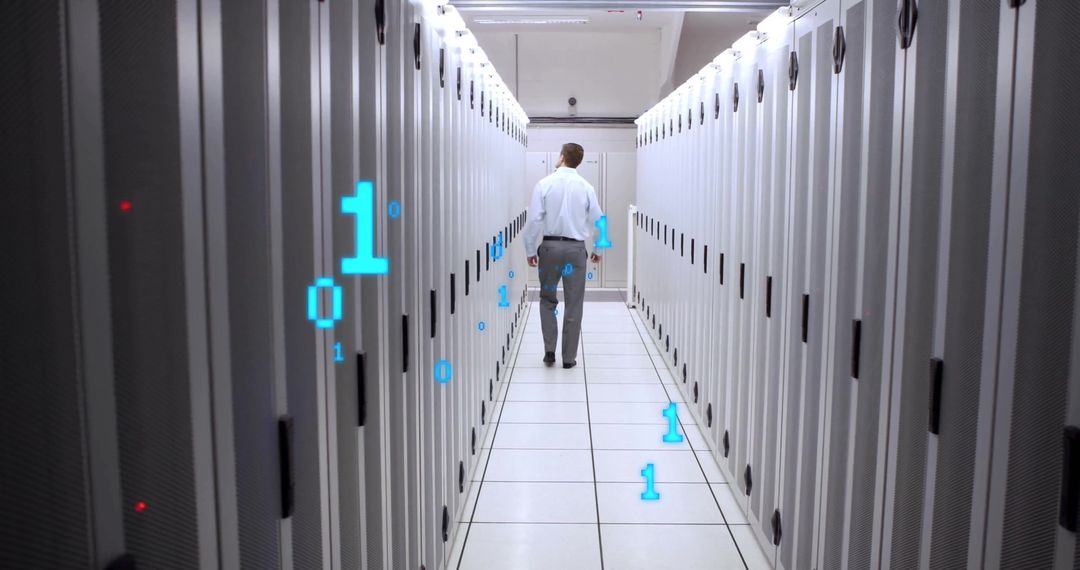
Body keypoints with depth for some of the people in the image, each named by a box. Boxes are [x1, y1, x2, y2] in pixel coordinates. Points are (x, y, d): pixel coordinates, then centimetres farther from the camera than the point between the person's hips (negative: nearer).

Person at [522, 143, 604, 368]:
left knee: (547, 299, 17)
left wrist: (530, 250, 3)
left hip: (550, 247, 0)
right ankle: (569, 357, 13)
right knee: (573, 304, 9)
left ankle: (549, 350, 9)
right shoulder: (586, 187, -2)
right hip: (576, 248, 1)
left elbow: (534, 220, -7)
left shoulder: (545, 184, -6)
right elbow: (597, 221, 3)